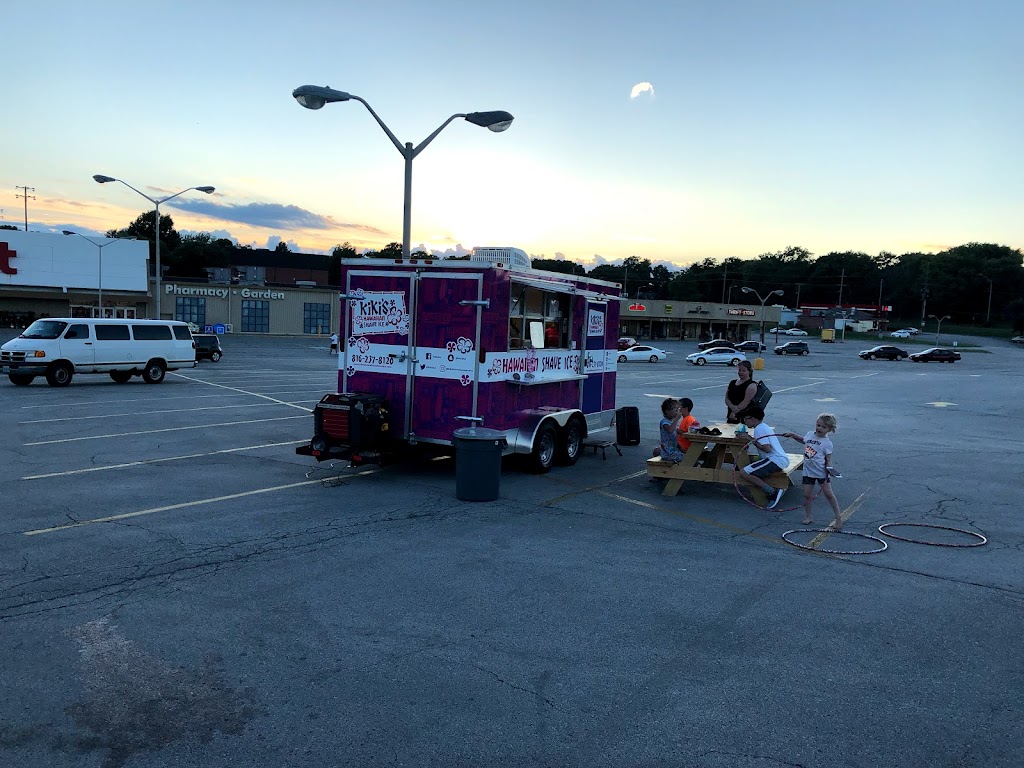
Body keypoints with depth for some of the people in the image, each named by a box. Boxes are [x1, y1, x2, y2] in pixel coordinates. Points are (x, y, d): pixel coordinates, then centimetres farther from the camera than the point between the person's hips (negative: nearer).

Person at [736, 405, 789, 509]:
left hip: (775, 460, -11)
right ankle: (777, 490, 9)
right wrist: (746, 435, 13)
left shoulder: (759, 428, -10)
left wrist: (752, 440, -10)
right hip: (782, 460, 11)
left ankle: (773, 493, -17)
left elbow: (767, 448, -20)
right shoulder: (765, 427, 22)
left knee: (744, 473, -19)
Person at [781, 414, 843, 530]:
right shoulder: (810, 434, 3)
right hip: (808, 471, 5)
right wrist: (793, 435, 16)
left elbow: (828, 460, -13)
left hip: (821, 472, -5)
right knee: (807, 495, 5)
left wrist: (829, 468, -31)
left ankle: (838, 517, 9)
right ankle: (808, 516, 19)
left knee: (829, 494, -1)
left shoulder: (827, 443, -12)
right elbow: (803, 440, 27)